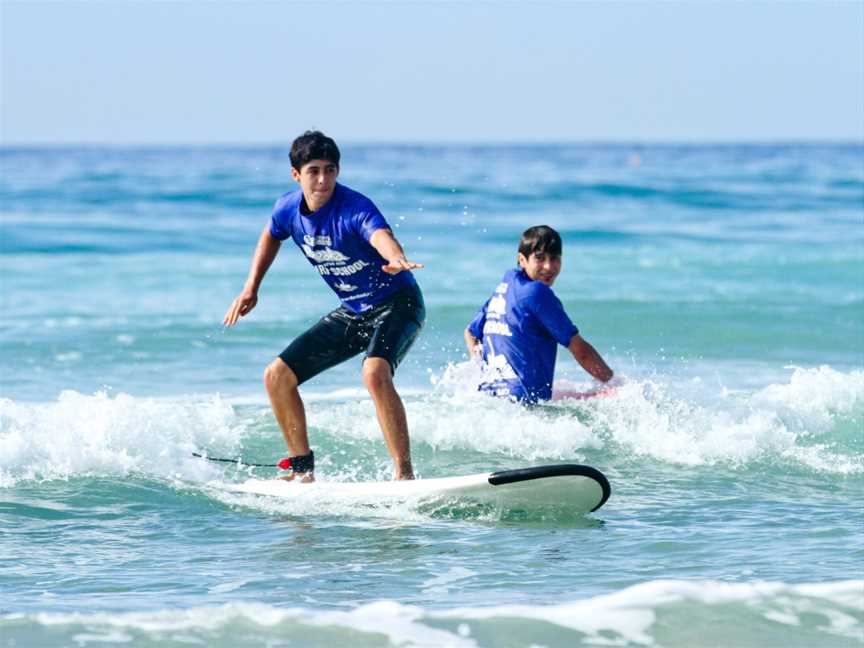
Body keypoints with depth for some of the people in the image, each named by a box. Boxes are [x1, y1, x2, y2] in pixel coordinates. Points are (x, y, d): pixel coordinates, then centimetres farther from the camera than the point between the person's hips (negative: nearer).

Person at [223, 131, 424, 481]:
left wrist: (397, 260, -71)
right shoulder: (289, 209, -6)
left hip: (397, 304, -8)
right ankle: (303, 470, 16)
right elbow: (270, 237, 19)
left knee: (375, 373, -36)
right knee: (277, 377, 4)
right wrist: (251, 289, 13)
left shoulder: (355, 208, -26)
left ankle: (405, 473, -32)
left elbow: (382, 236, -49)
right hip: (352, 313, 8)